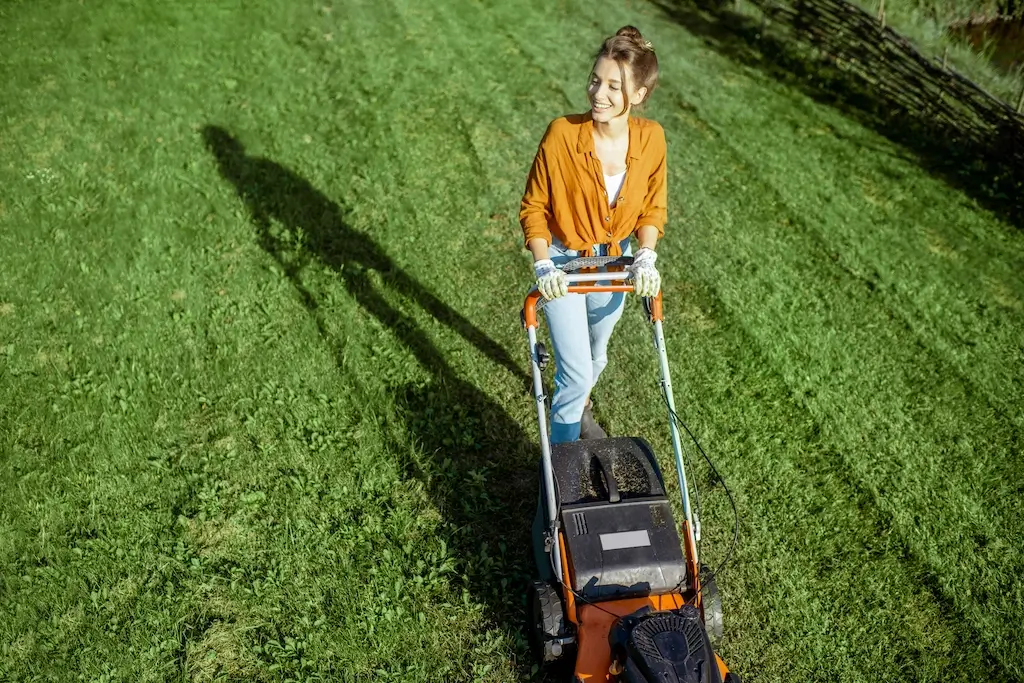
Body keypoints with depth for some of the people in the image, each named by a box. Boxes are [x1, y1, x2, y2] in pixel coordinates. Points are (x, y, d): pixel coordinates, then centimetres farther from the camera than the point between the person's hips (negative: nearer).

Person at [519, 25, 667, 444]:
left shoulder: (650, 138, -14)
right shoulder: (562, 134, -24)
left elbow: (653, 206, 0)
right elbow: (533, 207, -13)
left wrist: (646, 258, -15)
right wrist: (543, 266, -24)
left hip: (615, 262, 4)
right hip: (565, 263, -4)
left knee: (595, 357, 25)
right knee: (577, 372, -7)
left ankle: (578, 409, 57)